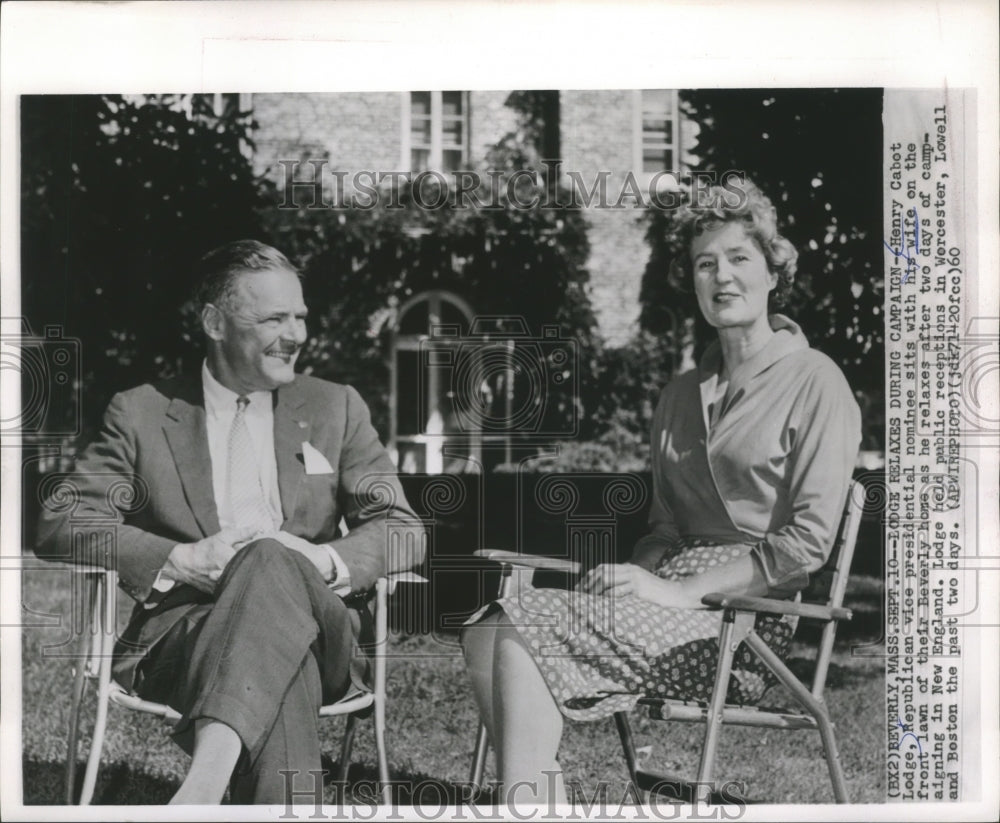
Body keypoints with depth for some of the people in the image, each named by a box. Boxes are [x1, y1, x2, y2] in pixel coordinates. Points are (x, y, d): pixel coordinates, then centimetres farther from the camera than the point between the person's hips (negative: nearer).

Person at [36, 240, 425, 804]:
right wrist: (182, 561, -12)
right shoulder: (142, 413, 13)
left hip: (323, 639, 1)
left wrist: (325, 561, -13)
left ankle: (207, 777, -50)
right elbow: (61, 524, 4)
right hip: (181, 634, -1)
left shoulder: (336, 409, 18)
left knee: (271, 561, -36)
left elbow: (405, 532, 10)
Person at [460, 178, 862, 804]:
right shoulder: (681, 396, 21)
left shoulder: (814, 383, -2)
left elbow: (809, 541, -10)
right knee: (486, 632, -18)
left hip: (746, 621, -7)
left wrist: (678, 591, -14)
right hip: (674, 599, 7)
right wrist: (633, 578, 0)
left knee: (521, 636, -23)